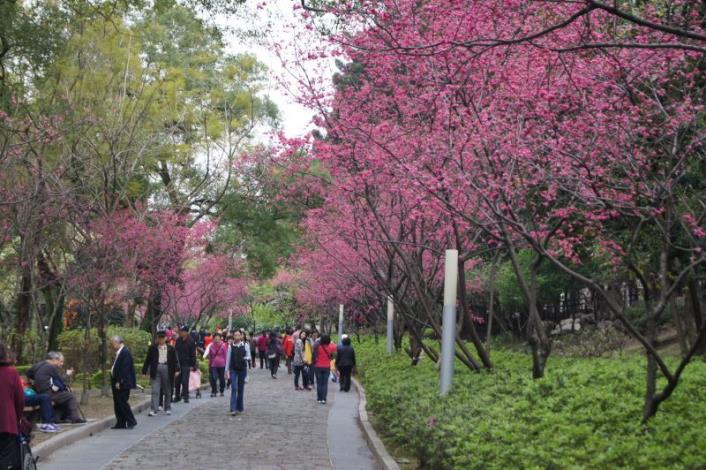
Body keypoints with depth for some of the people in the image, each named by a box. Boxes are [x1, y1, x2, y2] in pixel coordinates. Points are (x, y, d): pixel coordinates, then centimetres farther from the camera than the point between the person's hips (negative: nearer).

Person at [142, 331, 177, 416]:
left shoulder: (171, 349, 4)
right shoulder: (153, 348, 3)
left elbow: (174, 361, 4)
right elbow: (147, 360, 5)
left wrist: (175, 371, -8)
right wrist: (144, 371, 0)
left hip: (167, 369, 1)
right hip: (156, 370, -1)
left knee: (167, 391, 11)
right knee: (155, 391, -5)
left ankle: (167, 408, 24)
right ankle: (154, 409, -6)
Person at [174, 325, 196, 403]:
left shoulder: (191, 342, -6)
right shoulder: (178, 341, 8)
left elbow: (193, 355, -7)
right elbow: (175, 352, 14)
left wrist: (193, 366, -12)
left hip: (186, 365, -5)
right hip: (178, 364, 5)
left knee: (185, 381, -4)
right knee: (177, 381, 7)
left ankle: (186, 397, 4)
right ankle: (177, 396, 18)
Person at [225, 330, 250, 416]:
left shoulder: (245, 345, 0)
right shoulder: (231, 346, 0)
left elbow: (249, 356, 5)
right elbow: (228, 358, 3)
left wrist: (245, 358, -18)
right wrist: (227, 370, 1)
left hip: (242, 369, 1)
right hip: (233, 369, -1)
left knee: (241, 389, 9)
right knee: (234, 389, -10)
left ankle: (240, 407, 23)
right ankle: (233, 409, -13)